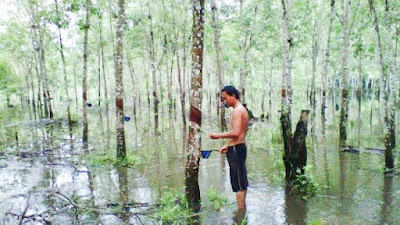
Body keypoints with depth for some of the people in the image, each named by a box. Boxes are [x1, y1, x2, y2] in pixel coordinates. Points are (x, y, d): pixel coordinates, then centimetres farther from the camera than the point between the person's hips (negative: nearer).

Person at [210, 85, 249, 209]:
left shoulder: (237, 110, -14)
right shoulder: (241, 109, 17)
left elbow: (235, 133, -25)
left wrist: (218, 135, -15)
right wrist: (227, 145, 18)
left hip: (236, 149, -10)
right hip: (238, 148, 10)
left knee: (238, 184, -4)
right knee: (241, 183, 17)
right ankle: (242, 209, 27)